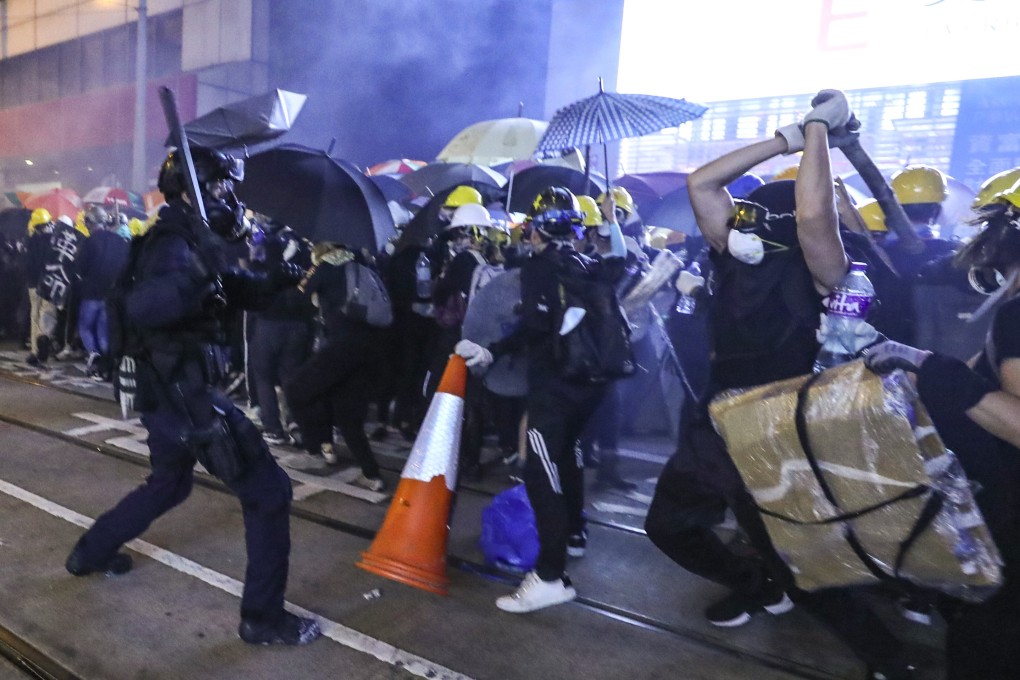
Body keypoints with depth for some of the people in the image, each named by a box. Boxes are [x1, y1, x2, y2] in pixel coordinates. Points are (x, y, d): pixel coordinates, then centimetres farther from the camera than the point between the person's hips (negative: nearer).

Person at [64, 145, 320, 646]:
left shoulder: (186, 240, 12)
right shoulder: (175, 245, -19)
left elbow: (230, 291, 22)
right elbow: (140, 308, -37)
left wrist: (273, 281, 5)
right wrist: (195, 271, -50)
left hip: (171, 391, 10)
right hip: (185, 395, -10)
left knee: (169, 485, 31)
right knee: (268, 491, -5)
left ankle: (90, 553, 48)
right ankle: (263, 616, 4)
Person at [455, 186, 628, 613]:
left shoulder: (539, 266, -12)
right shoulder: (589, 266, 9)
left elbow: (535, 327, -23)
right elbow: (619, 261, 27)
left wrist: (491, 352, -23)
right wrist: (610, 218, 32)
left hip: (553, 383, -9)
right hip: (589, 378, 9)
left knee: (541, 471, -10)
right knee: (567, 449, 27)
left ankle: (551, 576, -13)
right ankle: (574, 534, 41)